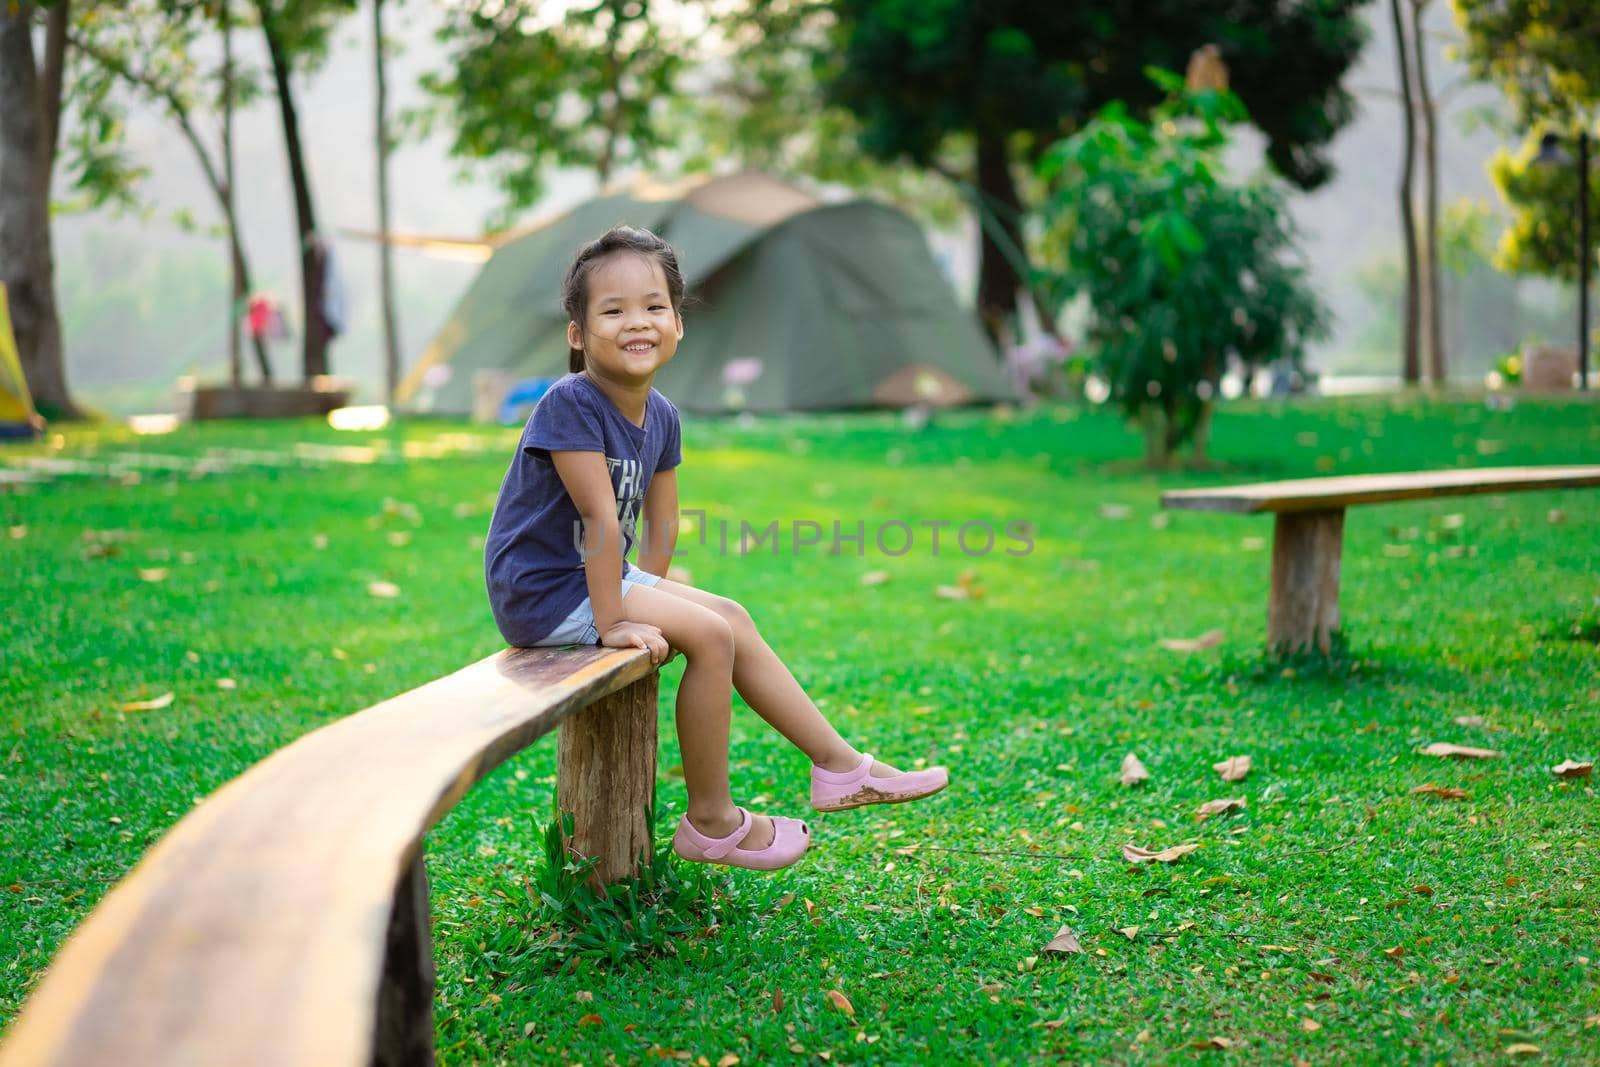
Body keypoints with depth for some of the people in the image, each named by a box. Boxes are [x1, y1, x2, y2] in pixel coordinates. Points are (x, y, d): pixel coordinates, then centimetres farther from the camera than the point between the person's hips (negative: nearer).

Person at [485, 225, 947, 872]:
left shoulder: (661, 416, 2)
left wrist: (648, 598, 4)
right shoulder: (570, 405, -24)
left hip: (600, 577, 9)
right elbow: (599, 516, -26)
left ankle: (839, 767, 18)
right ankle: (712, 823, -2)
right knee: (711, 634, -13)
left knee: (731, 617, 9)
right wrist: (613, 623, -26)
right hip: (543, 595, -9)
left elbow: (661, 523, 11)